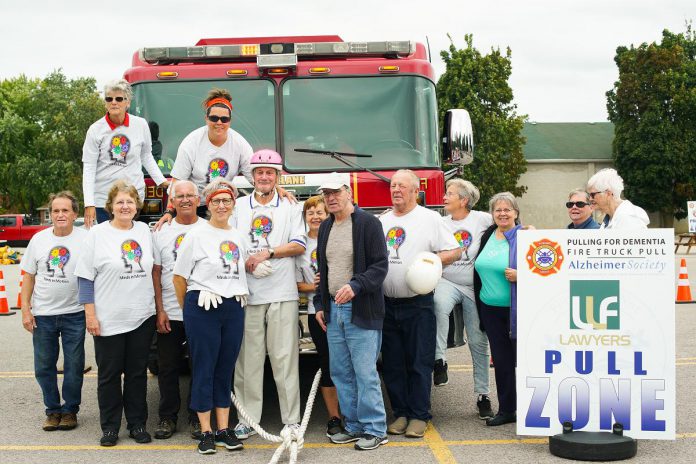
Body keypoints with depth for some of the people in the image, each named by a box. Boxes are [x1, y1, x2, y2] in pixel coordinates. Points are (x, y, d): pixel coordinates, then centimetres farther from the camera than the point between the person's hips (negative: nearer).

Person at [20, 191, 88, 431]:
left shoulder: (85, 239, -6)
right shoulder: (39, 239, 3)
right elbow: (29, 276, 8)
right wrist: (25, 309, 1)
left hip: (74, 314, -2)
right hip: (42, 314, 2)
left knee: (74, 366, 6)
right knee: (44, 366, 9)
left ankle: (70, 410, 21)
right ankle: (52, 409, 23)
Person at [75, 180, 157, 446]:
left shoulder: (144, 231, 7)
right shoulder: (97, 234, -4)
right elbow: (85, 277, -5)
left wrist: (158, 306, 12)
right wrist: (90, 314, -10)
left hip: (142, 317, 3)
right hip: (109, 319, -3)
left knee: (137, 373, 10)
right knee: (109, 374, 5)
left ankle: (137, 424, 19)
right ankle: (110, 427, 16)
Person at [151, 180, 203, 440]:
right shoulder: (161, 232, 6)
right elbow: (155, 273, 4)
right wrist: (159, 311, -3)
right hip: (170, 314, 1)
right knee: (168, 368, 6)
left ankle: (197, 417, 16)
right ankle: (167, 416, 17)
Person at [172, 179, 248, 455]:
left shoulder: (238, 237, 12)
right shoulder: (196, 235, -4)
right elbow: (179, 277, -1)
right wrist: (188, 311, 4)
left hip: (234, 308, 5)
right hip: (203, 309, -5)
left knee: (226, 370, 9)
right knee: (204, 370, 0)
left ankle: (224, 429, 15)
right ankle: (206, 432, 6)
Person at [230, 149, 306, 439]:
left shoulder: (290, 207, 9)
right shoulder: (239, 207, 12)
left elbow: (299, 245, 1)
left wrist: (268, 253, -11)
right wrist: (246, 263, -10)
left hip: (282, 294, -1)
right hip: (247, 293, 1)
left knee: (285, 358, -1)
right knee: (248, 358, 2)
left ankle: (291, 419, 5)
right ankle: (248, 418, 8)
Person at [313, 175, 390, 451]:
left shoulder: (368, 223, -6)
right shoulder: (325, 228, 16)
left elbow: (379, 265, -12)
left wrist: (355, 286, -25)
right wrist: (320, 304, 17)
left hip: (361, 311, -7)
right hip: (333, 311, 7)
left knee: (365, 373, -6)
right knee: (341, 373, 9)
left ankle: (375, 430, 2)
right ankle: (354, 426, 18)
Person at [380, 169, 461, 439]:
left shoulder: (430, 219, -1)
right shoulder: (381, 221, 14)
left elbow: (454, 251, -2)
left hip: (418, 303, -5)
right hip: (387, 303, 5)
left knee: (419, 363, -2)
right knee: (392, 363, 8)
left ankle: (419, 415, 6)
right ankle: (400, 413, 17)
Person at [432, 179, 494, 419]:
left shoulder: (482, 219, -1)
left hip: (474, 287, -1)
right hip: (447, 283, 1)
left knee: (478, 341, 3)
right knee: (439, 303, -36)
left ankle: (482, 395, 13)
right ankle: (440, 359, -28)